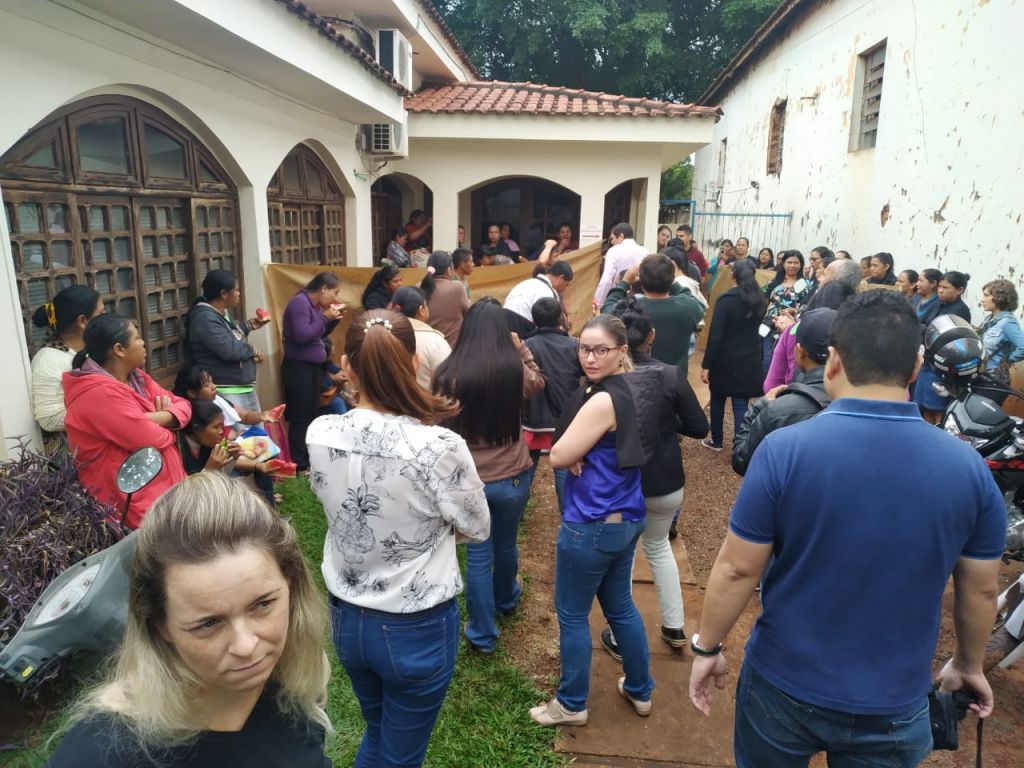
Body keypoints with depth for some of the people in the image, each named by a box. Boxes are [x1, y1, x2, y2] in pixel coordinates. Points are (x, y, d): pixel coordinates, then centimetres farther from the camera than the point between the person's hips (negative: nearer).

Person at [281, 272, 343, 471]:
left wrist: (333, 318, 4)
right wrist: (325, 317, -18)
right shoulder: (300, 302, -15)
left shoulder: (315, 305, 12)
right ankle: (299, 465, 1)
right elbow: (302, 336, -24)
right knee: (300, 418, -5)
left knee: (311, 415, 12)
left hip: (313, 367, 10)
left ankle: (309, 460, 20)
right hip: (299, 368, -10)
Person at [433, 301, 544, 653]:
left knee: (477, 555, 13)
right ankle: (506, 599, 52)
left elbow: (438, 424, 0)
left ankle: (483, 634, 25)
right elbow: (538, 383, 11)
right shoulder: (514, 369, -14)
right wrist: (522, 349, 12)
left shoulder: (448, 373, -15)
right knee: (506, 543, 25)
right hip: (512, 476, 1)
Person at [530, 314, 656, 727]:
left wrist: (574, 454, 1)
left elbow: (557, 456, -18)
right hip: (625, 518, 9)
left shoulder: (603, 401, -24)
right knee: (620, 605, 24)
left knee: (571, 614, 10)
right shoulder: (633, 390, 5)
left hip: (591, 525, -9)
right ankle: (640, 691, 40)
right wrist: (582, 455, -8)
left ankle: (571, 705, 27)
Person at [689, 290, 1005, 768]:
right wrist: (969, 665, 19)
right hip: (893, 705, 2)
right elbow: (982, 590, 1)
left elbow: (737, 569, -16)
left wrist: (707, 647, 0)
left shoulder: (785, 450, -23)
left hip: (783, 685, -2)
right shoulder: (969, 467, -12)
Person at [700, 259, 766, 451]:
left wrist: (706, 365, -15)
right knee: (741, 404, 6)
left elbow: (715, 335, -18)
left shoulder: (726, 299, -16)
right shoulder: (759, 300, 2)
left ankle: (716, 441, 29)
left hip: (725, 360, -4)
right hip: (749, 360, 4)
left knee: (718, 399, 16)